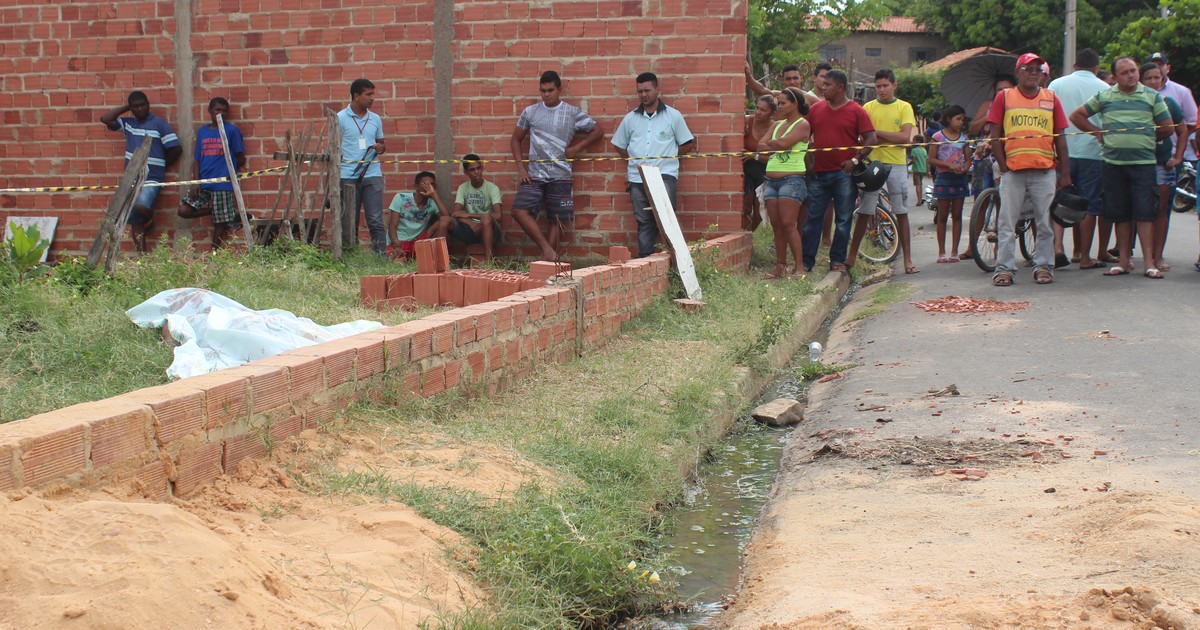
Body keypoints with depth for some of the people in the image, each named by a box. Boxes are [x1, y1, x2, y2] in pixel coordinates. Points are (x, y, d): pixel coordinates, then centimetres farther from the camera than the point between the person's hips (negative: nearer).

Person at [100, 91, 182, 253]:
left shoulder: (160, 124, -4)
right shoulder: (128, 123, 12)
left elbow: (176, 149, -5)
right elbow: (105, 118, 6)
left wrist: (160, 166, 4)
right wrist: (125, 108, 8)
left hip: (151, 179, -6)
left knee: (141, 207, -31)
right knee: (134, 222, 3)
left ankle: (150, 219, 3)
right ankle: (142, 255, 8)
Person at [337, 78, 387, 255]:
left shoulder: (376, 119, 11)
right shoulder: (340, 118, 0)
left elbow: (382, 143, 23)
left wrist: (381, 148, -3)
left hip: (372, 175, 3)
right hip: (348, 176, -3)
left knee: (376, 221, -2)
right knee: (349, 223, 5)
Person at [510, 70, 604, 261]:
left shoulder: (573, 113, 2)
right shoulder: (530, 112, 7)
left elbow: (598, 130, 12)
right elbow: (516, 140, 15)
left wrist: (576, 147, 1)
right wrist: (520, 168, 3)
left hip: (560, 176, -1)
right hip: (534, 174, 1)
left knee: (556, 220, 0)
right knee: (519, 211, -18)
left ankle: (548, 261, 7)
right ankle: (548, 250, -14)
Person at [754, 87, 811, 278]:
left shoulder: (802, 125, -3)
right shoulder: (777, 125, 19)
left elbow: (783, 143, -16)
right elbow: (761, 145, 9)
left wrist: (769, 143, 3)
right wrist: (776, 146, -7)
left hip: (792, 179, -7)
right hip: (771, 179, 7)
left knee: (788, 224, -14)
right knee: (777, 226, 4)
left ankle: (799, 266, -12)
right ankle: (780, 266, 6)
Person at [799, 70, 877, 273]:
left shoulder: (856, 111, -1)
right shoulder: (816, 109, 10)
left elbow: (870, 139, -4)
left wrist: (855, 160, -14)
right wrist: (808, 161, 5)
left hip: (844, 173, -3)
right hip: (819, 172, 3)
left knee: (843, 219, 2)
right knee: (813, 218, 3)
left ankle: (837, 260, 11)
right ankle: (806, 261, 7)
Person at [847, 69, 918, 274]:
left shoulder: (904, 107, 6)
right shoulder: (868, 107, 7)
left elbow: (905, 137, -7)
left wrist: (877, 132, -9)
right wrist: (891, 139, -13)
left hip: (897, 164, 0)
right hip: (873, 163, 0)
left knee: (902, 212, 1)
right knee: (865, 212, 1)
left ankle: (907, 259, 4)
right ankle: (852, 255, 9)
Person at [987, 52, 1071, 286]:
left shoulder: (1051, 99, 13)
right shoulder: (1004, 97, 8)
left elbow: (1060, 138, 12)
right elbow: (995, 136, 5)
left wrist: (1065, 173, 7)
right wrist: (1003, 167, -4)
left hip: (1044, 172, 2)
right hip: (1013, 171, -1)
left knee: (1045, 223, 4)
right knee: (1007, 223, -1)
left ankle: (1043, 266, 12)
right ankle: (1004, 269, 3)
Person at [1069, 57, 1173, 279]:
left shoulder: (1152, 97, 7)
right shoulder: (1104, 97, 9)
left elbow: (1168, 127, 10)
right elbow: (1076, 115, 15)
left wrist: (1144, 139, 10)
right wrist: (1097, 132, 9)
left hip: (1143, 163, -2)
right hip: (1114, 163, 2)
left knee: (1144, 213, -6)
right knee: (1120, 215, 5)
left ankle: (1149, 262, -5)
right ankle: (1124, 261, 11)